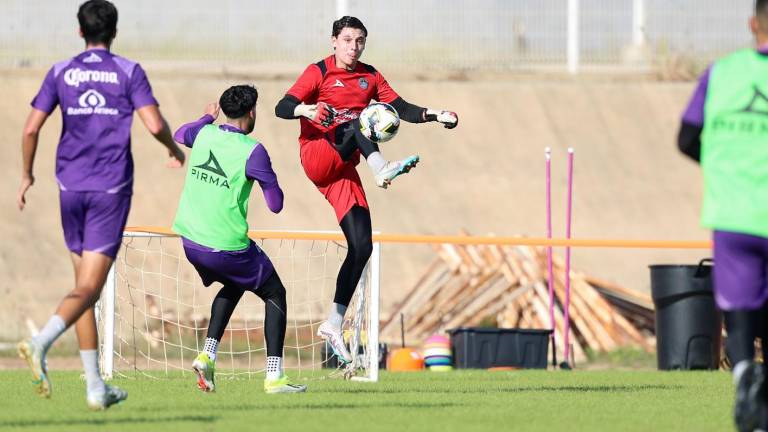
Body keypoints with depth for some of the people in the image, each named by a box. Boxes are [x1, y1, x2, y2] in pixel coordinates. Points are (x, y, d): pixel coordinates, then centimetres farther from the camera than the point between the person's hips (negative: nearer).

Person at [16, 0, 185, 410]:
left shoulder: (60, 72, 5)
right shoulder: (128, 72, -1)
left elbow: (31, 129, 1)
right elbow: (154, 124, -9)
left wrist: (26, 174, 16)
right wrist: (175, 149, 12)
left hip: (71, 187, 3)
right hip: (111, 190, -3)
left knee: (85, 283, 12)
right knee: (89, 287, -7)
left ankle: (96, 387, 11)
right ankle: (41, 342, -34)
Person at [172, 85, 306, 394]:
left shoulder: (205, 134, 3)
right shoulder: (252, 151, -14)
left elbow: (179, 135, 29)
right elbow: (276, 204, -10)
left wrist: (208, 117, 43)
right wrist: (270, 182, 9)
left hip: (191, 241, 6)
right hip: (227, 246, -6)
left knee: (233, 286, 32)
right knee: (275, 295, 12)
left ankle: (207, 355, 15)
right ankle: (275, 376, 2)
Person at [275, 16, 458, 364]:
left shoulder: (370, 77, 16)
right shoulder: (319, 72, 1)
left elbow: (402, 109, 12)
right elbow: (282, 108, -8)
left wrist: (434, 115, -6)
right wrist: (305, 110, -29)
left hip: (343, 170, 5)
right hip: (316, 156, -5)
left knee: (362, 247, -5)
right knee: (359, 120, -32)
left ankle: (333, 324, 2)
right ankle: (381, 168, -64)